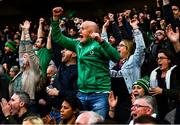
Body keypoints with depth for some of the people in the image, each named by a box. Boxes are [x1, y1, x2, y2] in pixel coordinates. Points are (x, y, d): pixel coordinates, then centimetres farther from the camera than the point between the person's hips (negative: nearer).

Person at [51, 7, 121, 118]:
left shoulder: (99, 45, -7)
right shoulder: (78, 44, 12)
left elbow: (116, 57, -21)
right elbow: (58, 38, 19)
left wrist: (101, 41, -29)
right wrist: (55, 18, 9)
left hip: (99, 95, -7)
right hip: (82, 94, 7)